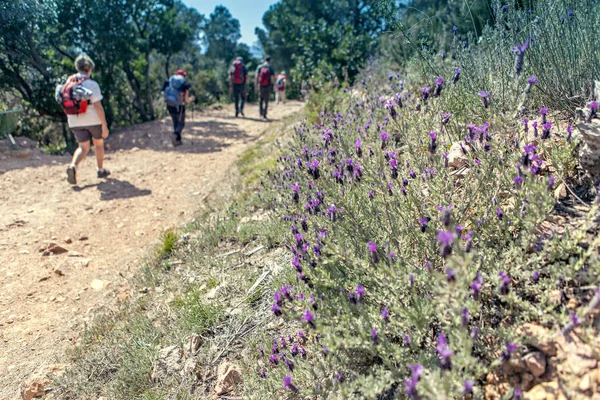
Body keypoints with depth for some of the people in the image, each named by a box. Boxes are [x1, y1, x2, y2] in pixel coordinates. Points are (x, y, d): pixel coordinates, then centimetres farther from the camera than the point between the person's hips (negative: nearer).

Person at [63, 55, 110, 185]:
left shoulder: (68, 83, 5)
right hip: (93, 120, -4)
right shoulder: (91, 84, -13)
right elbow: (98, 106, -18)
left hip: (75, 123, 4)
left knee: (83, 147, 10)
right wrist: (104, 126, -15)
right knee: (99, 144, 17)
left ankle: (73, 166, -16)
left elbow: (66, 104, 11)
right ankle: (100, 170, 28)